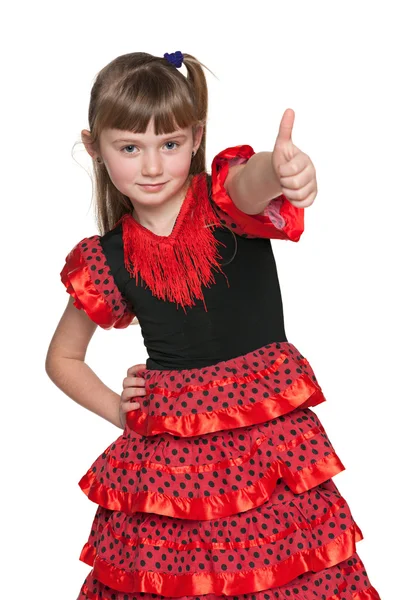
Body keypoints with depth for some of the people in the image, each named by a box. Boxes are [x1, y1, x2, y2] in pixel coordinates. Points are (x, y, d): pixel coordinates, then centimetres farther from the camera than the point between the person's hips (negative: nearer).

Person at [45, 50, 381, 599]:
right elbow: (62, 358, 17)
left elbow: (251, 182, -33)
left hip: (270, 435, -2)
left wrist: (281, 169, -55)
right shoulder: (107, 260, 2)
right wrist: (118, 411, 4)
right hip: (165, 456, 2)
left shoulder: (226, 201, -6)